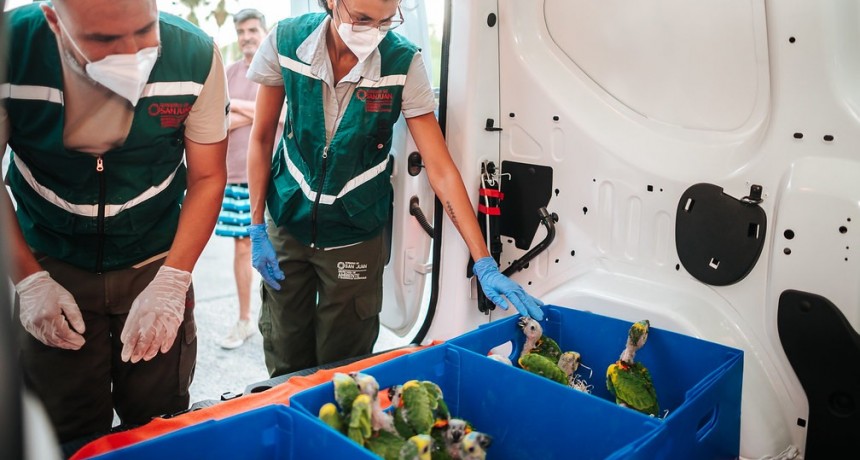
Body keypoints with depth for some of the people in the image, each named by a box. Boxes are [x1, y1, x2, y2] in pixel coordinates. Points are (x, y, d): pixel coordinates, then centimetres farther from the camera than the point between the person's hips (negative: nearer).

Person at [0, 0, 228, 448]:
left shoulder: (196, 56, -18)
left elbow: (207, 177, -9)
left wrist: (171, 283, -15)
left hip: (156, 265, 1)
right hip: (52, 272, 0)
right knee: (69, 436, 11)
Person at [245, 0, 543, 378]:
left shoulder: (403, 63, -17)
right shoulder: (286, 42, -13)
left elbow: (441, 168, -17)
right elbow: (261, 139, -2)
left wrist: (485, 264, -20)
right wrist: (257, 230, -3)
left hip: (355, 234, -1)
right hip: (287, 226, 2)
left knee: (342, 368, 10)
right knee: (286, 363, 14)